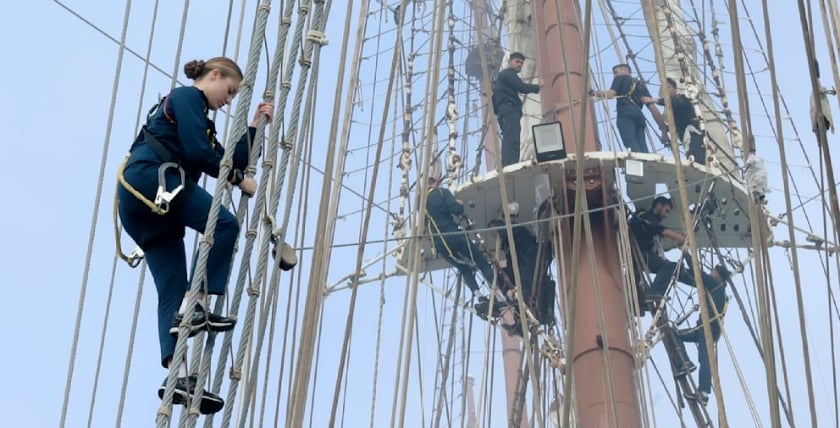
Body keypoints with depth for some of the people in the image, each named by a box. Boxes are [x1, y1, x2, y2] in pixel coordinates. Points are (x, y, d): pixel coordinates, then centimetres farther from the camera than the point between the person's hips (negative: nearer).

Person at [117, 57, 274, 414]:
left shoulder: (199, 115, 34)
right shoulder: (187, 97, 5)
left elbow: (230, 161, 28)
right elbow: (197, 153, -10)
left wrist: (255, 126, 27)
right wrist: (239, 180, -2)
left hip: (142, 202, 9)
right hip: (150, 178, -9)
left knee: (172, 290, -5)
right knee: (224, 223, -16)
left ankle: (179, 378, -18)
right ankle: (194, 307, -21)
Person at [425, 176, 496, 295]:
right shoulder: (442, 192, 1)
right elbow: (456, 209, -13)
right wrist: (460, 204, 10)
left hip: (439, 245, 5)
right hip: (453, 236, -5)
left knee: (464, 269, 18)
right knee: (483, 263, 3)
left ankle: (477, 294, -1)